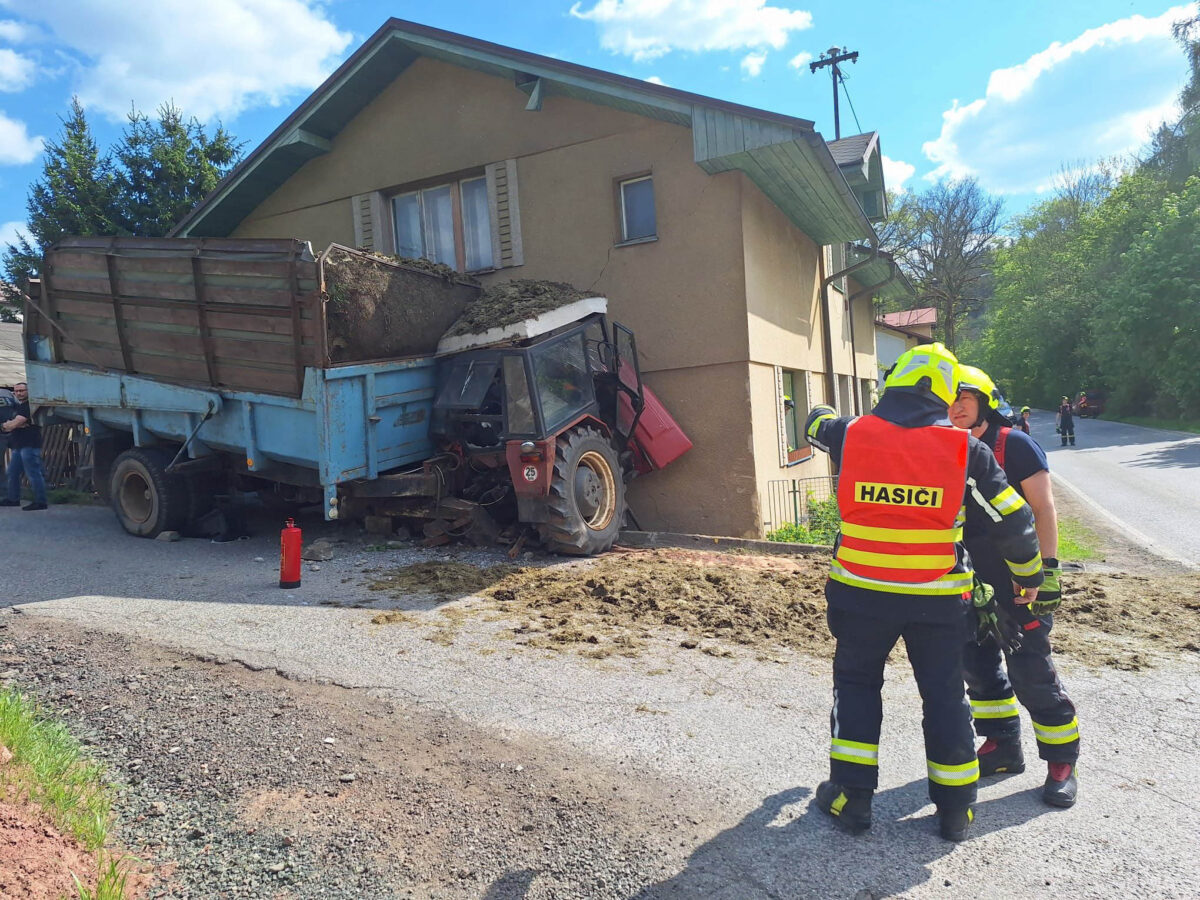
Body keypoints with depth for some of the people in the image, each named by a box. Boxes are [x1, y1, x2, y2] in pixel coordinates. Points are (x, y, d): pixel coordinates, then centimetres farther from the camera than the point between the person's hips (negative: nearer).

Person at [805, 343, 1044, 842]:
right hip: (938, 598, 1)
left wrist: (820, 415, 41)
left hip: (862, 592, 0)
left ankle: (851, 797, 20)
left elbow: (818, 424, 17)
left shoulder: (851, 434, -7)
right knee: (944, 694, 16)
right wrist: (1028, 575, 17)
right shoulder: (965, 448, -6)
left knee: (856, 683, 18)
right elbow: (1013, 520, 1)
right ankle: (956, 811, 28)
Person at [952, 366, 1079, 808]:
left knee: (1031, 671, -3)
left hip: (1017, 579, -6)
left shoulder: (1015, 445, -8)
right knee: (979, 664, 13)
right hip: (969, 580, 6)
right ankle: (1002, 747, 29)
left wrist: (1047, 568, -16)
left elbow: (1043, 508, -9)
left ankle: (1062, 761, 13)